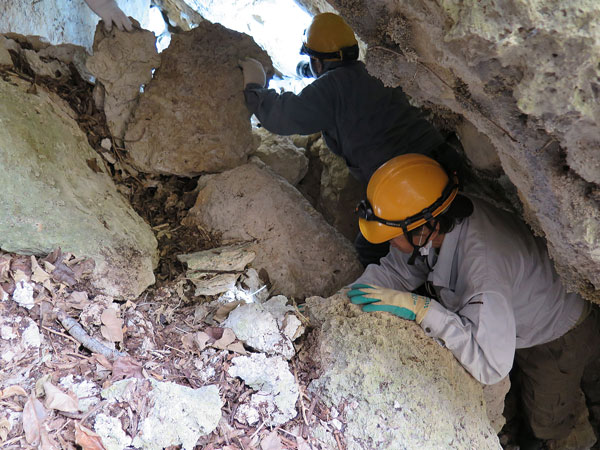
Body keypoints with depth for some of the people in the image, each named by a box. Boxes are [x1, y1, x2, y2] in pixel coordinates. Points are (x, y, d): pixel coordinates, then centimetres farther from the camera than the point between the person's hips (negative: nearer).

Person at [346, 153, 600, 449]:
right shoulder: (438, 222, -26)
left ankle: (574, 415, 48)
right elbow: (398, 269, -12)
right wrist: (345, 299, -27)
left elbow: (490, 364, -51)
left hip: (557, 336, -5)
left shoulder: (484, 262, -49)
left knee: (547, 423, 16)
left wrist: (420, 309, -52)